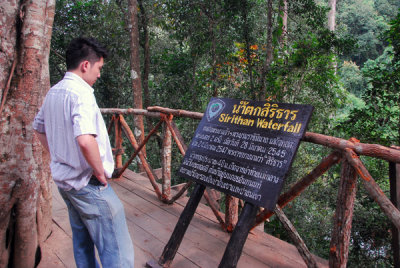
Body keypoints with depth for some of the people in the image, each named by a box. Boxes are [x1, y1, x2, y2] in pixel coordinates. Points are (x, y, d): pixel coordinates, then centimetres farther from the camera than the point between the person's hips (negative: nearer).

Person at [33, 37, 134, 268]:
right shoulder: (81, 93, -20)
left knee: (82, 243, 24)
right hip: (88, 184, -10)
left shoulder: (53, 93, 9)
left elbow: (39, 129, 23)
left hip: (64, 179, 10)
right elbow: (85, 140, -34)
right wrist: (100, 172, -19)